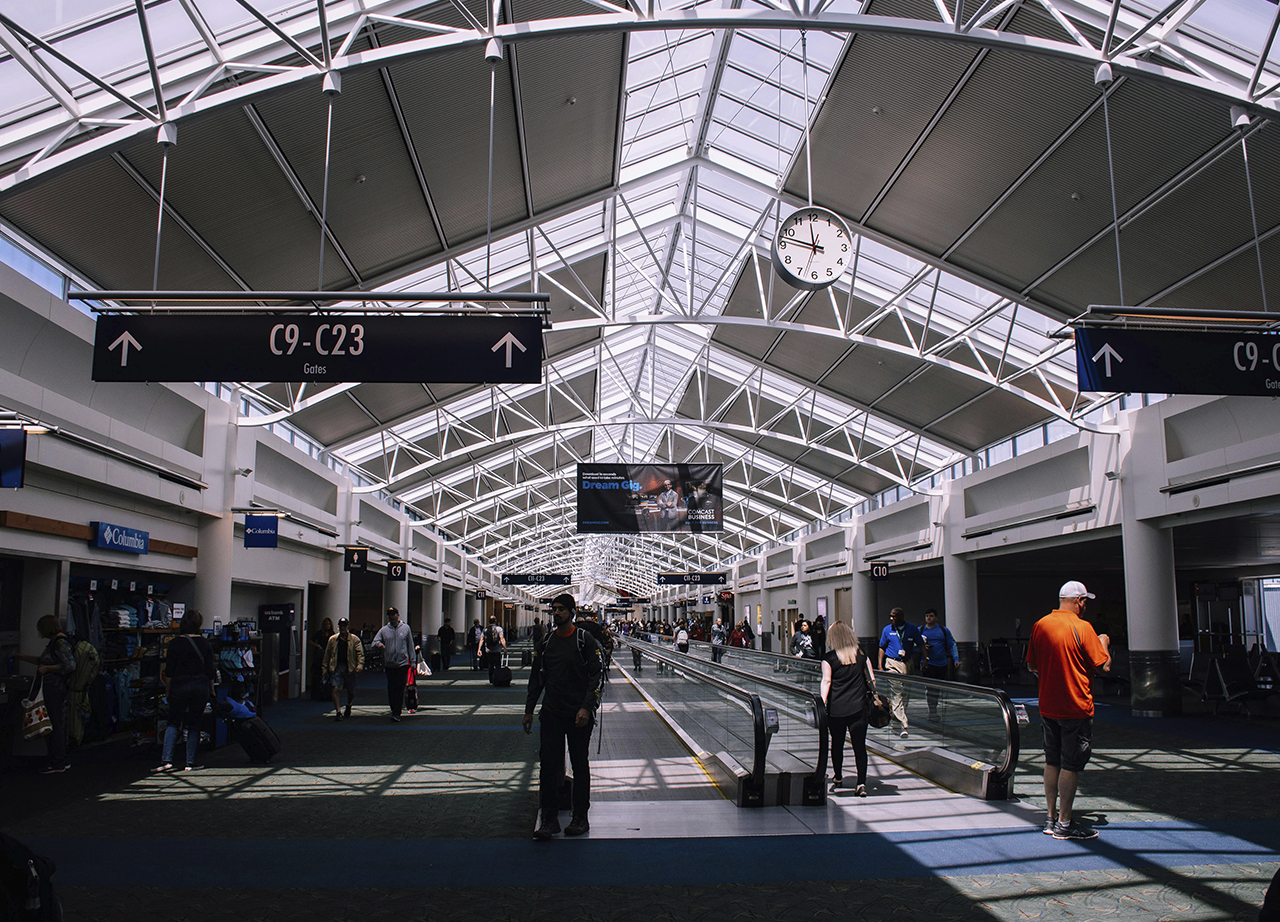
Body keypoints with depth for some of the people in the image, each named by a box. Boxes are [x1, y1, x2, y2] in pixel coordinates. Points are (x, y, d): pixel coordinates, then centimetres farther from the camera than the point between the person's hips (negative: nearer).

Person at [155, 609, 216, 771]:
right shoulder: (204, 643, 1)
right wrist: (211, 691, 12)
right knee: (194, 724, 8)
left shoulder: (175, 643, -3)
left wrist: (167, 690, 8)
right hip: (201, 686, 1)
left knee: (174, 723, 9)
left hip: (180, 685, -1)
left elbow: (169, 671, -3)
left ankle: (167, 759, -4)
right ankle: (190, 762, 6)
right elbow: (210, 671, 3)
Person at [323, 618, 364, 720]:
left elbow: (360, 654, -4)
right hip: (336, 667, 1)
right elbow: (327, 655, 12)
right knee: (336, 689, -15)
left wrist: (360, 665, -21)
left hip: (349, 668, 0)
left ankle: (348, 706, 40)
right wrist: (325, 669, 9)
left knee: (351, 691, 10)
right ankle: (338, 712, -8)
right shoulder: (332, 639, 7)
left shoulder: (354, 639, 1)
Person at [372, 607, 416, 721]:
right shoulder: (384, 630, 7)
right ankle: (394, 709, 20)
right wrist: (378, 644, -25)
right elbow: (375, 640, 0)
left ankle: (397, 713, -8)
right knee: (391, 688, 7)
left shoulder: (405, 628, 6)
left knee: (400, 688, -8)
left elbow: (410, 645, 9)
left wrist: (413, 661, 6)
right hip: (389, 663, 2)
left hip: (403, 663, -2)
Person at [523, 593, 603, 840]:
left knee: (580, 764, 5)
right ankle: (549, 817, 7)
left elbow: (597, 675, -7)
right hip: (551, 713, 3)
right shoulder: (546, 642, 9)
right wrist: (529, 711, 13)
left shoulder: (585, 640, -4)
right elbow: (536, 678, 16)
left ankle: (580, 817, 16)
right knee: (547, 763, -2)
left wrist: (586, 708, -16)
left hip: (579, 715, -3)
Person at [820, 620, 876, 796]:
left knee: (837, 744, 16)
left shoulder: (829, 657, -6)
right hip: (858, 707, 1)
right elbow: (871, 679, 7)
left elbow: (826, 681, -13)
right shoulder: (861, 654, 3)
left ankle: (838, 778, 31)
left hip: (836, 708, -1)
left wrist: (822, 703, -12)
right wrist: (874, 697, 20)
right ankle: (861, 783, -9)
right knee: (860, 745, 0)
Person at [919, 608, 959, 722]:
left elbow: (952, 645, 8)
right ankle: (932, 712, -9)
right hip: (927, 663, -3)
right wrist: (923, 648, -11)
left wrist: (956, 659, -3)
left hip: (942, 664, 3)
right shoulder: (920, 630, 4)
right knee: (930, 687, -12)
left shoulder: (944, 630, 7)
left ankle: (934, 707, 28)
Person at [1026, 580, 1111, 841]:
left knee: (1052, 762, 14)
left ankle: (1051, 817, 20)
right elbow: (1104, 666, -10)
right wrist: (1103, 642, 7)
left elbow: (1031, 666, 11)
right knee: (1071, 766, 0)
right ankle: (1064, 823, 4)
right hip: (1076, 708, -6)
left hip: (1047, 707, 6)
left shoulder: (1040, 626, 4)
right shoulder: (1082, 627, -14)